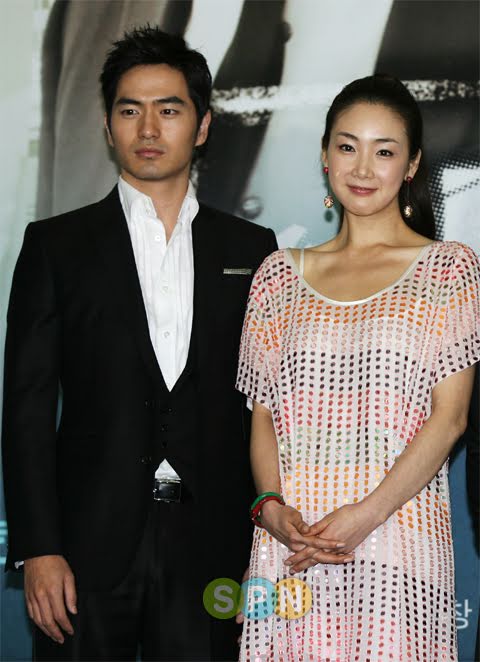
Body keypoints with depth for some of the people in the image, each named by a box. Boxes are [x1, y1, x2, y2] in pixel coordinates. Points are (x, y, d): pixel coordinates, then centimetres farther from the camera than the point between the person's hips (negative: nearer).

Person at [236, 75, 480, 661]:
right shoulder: (281, 275, 11)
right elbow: (263, 414, 10)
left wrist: (365, 515, -14)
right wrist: (273, 506, -8)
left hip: (399, 546, -2)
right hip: (291, 545, 2)